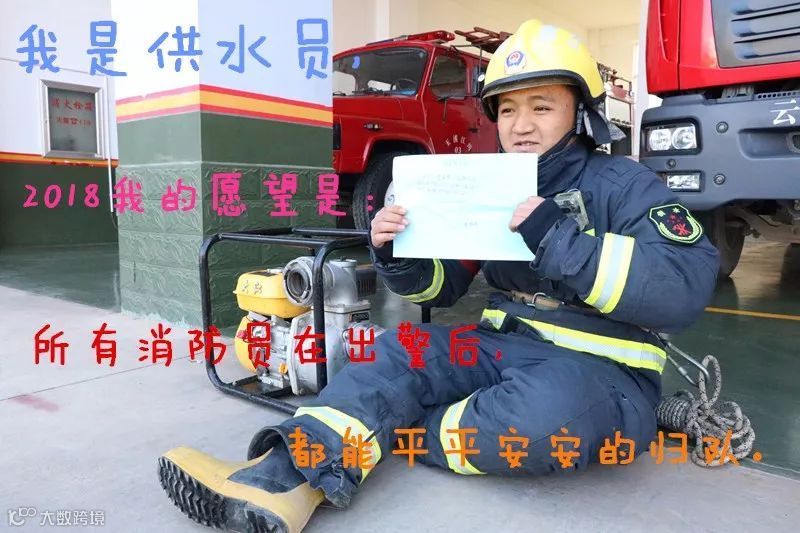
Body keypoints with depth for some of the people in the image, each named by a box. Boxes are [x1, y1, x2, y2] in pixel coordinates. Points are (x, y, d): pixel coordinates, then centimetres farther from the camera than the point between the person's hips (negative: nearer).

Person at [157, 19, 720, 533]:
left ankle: (392, 432, -15)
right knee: (401, 351, -14)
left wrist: (556, 237, -28)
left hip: (601, 370, -5)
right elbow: (439, 285, 14)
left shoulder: (623, 184, -6)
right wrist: (395, 253, -9)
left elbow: (686, 288, -21)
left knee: (543, 415, -36)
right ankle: (282, 477, -30)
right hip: (507, 346, 6)